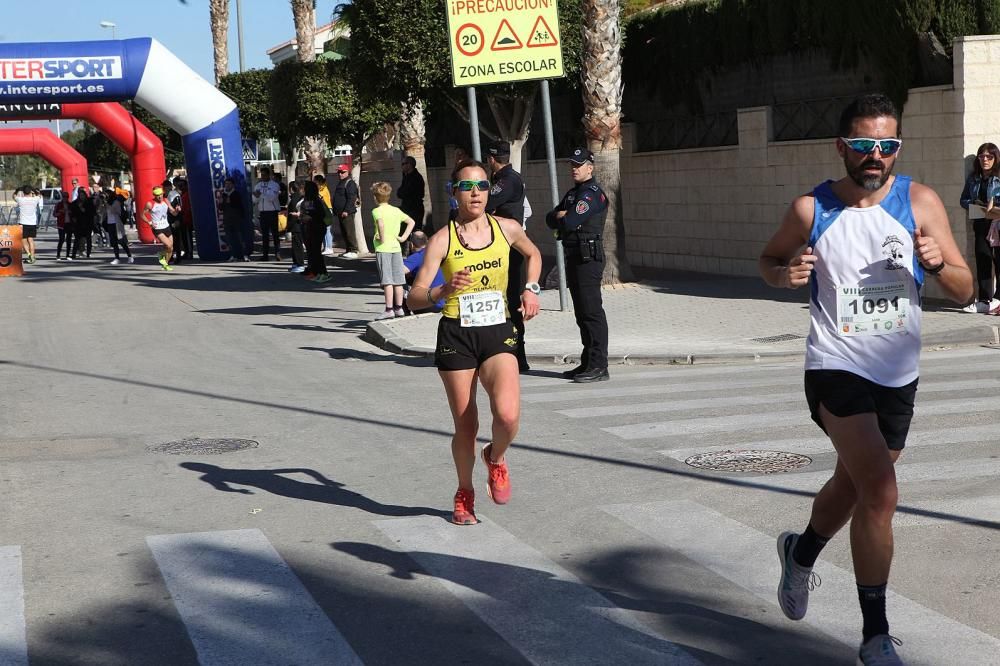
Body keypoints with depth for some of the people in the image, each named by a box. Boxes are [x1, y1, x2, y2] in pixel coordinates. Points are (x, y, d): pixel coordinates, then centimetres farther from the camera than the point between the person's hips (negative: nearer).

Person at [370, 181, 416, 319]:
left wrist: (382, 238, -18)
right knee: (398, 280, 9)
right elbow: (411, 222, 16)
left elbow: (381, 223, -29)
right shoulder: (396, 210, 11)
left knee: (387, 281, -6)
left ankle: (389, 309, -6)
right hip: (396, 247, 6)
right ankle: (399, 307, 13)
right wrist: (404, 237, 12)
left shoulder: (377, 211, -8)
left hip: (383, 248, -6)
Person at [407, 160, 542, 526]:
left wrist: (530, 289, 12)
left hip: (498, 334, 1)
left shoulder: (507, 229, 3)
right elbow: (414, 298, -12)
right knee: (465, 427, 4)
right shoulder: (442, 240, -6)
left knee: (508, 414, -22)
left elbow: (533, 254, 27)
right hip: (456, 335, -1)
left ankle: (496, 459, 13)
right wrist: (444, 290, -31)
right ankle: (465, 494, 31)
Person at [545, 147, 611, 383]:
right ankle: (588, 364, 19)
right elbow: (550, 219, 16)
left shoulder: (592, 194, -12)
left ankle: (599, 367, -11)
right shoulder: (572, 193, 20)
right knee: (582, 313, 13)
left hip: (588, 257, -10)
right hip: (574, 257, 10)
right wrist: (561, 215, -6)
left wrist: (561, 217, 2)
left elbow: (569, 222, -21)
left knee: (591, 312, -11)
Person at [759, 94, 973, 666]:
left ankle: (801, 552, 54)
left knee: (854, 484, 22)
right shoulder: (812, 209, -5)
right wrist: (784, 274, -11)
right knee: (880, 492, -19)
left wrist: (939, 263, -22)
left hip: (899, 376, 4)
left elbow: (965, 291, 0)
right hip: (837, 368, -4)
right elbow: (769, 260, 12)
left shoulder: (921, 203, -3)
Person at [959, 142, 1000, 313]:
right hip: (980, 224, 4)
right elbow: (963, 200, 15)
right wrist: (973, 204, -5)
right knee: (982, 261, 4)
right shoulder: (973, 179, 10)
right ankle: (984, 300, 9)